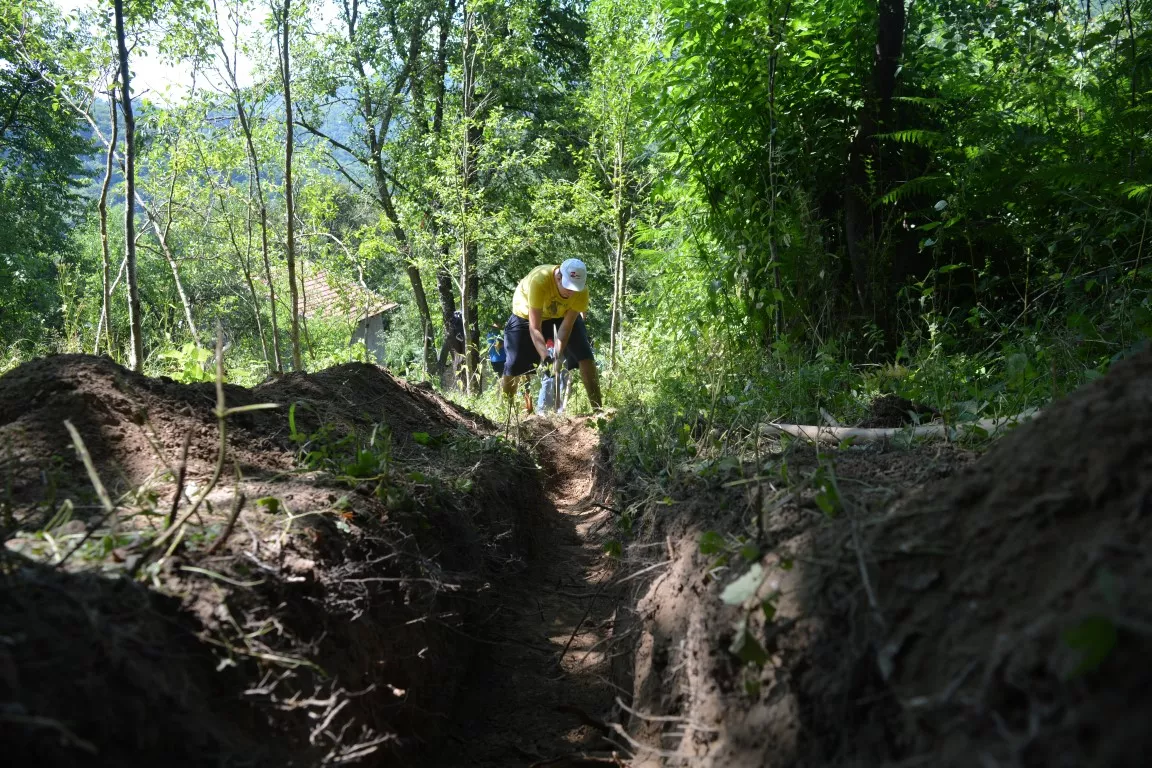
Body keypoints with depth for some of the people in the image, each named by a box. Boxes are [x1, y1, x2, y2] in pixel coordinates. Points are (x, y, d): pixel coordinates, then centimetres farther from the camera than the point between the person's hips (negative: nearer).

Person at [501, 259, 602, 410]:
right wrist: (545, 357, -50)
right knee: (514, 364, -7)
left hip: (562, 315, 2)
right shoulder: (539, 280, -41)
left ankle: (597, 408, -9)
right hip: (527, 314, -2)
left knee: (585, 356, -13)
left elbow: (566, 326, -25)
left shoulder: (581, 290, -30)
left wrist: (558, 355, -38)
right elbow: (534, 327, -40)